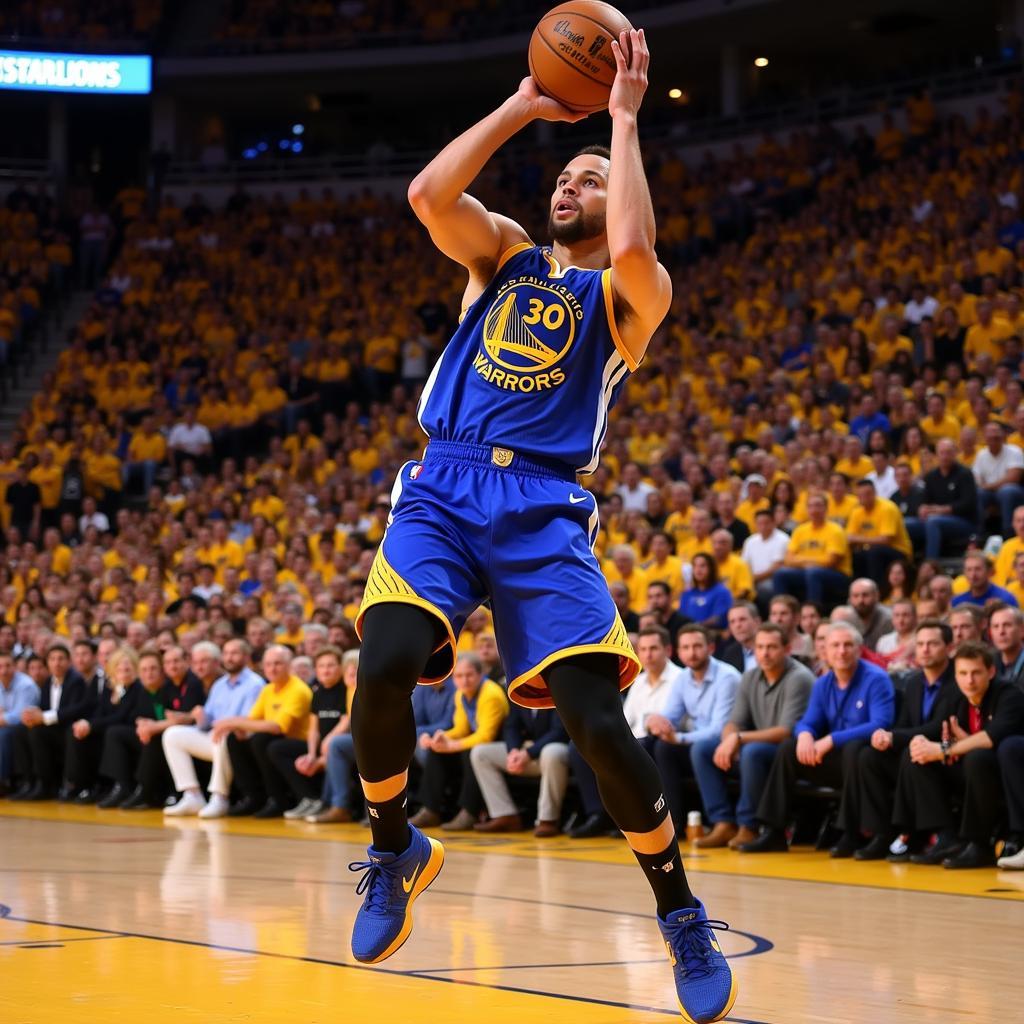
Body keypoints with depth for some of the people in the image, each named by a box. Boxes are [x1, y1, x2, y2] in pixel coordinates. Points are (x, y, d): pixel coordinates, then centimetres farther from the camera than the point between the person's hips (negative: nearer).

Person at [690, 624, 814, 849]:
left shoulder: (798, 678, -16)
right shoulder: (750, 678, 6)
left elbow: (787, 732, -24)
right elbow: (735, 723, 6)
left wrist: (739, 739, -28)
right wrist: (729, 742, -20)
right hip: (761, 747, 8)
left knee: (752, 752, -36)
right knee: (701, 749, -4)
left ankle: (748, 828, -23)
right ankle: (724, 824, -9)